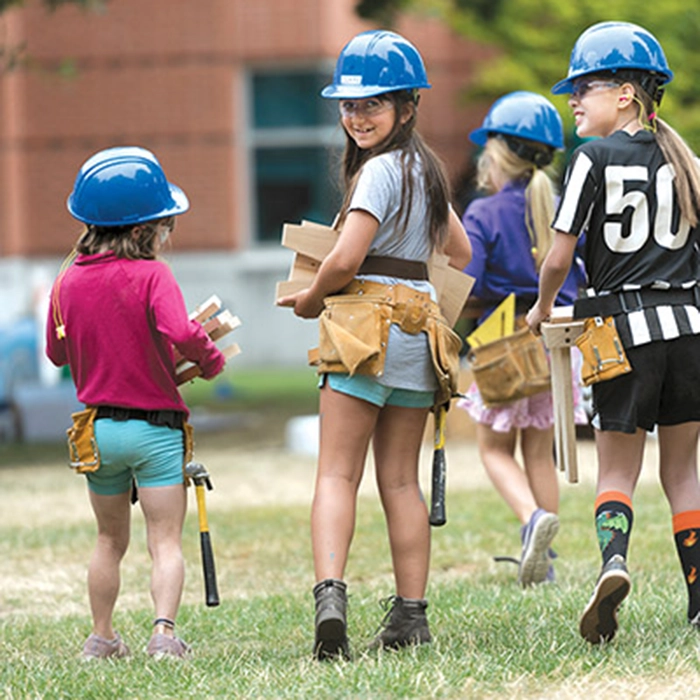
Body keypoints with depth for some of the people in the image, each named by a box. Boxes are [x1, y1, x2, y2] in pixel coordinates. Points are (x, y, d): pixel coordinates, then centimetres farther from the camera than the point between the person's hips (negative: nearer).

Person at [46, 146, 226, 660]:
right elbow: (181, 332, -29)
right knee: (166, 541, -2)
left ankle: (102, 637, 22)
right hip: (154, 426, -5)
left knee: (110, 540, 18)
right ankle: (164, 630, -17)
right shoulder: (151, 275, -14)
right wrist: (211, 358, -10)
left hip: (97, 426, 5)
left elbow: (57, 352, 13)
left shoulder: (69, 282, 2)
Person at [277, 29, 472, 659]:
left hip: (368, 320, -8)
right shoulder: (426, 168, 14)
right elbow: (460, 251, 26)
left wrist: (311, 298, -1)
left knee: (338, 473, -8)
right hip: (420, 322, 8)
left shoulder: (379, 170, -12)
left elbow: (345, 259, -18)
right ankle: (411, 615, 9)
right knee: (401, 479, 10)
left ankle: (330, 596, -23)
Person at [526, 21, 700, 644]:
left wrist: (543, 306, 13)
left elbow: (559, 256, -6)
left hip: (624, 328, -4)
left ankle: (614, 560, -22)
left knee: (618, 470, 6)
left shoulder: (595, 158, -6)